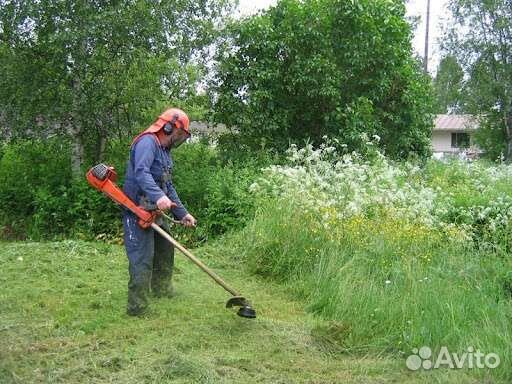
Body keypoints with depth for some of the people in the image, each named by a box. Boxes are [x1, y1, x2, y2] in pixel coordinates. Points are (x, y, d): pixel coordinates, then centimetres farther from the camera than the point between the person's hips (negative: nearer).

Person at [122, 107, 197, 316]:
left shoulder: (165, 152, 19)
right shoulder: (147, 142, -12)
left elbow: (169, 187, 23)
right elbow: (141, 172, -30)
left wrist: (182, 214, 20)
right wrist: (158, 196, -44)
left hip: (155, 211, 10)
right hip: (137, 211, -10)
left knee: (166, 248, 22)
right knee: (142, 258, -11)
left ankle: (161, 288, 40)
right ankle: (137, 306, -7)